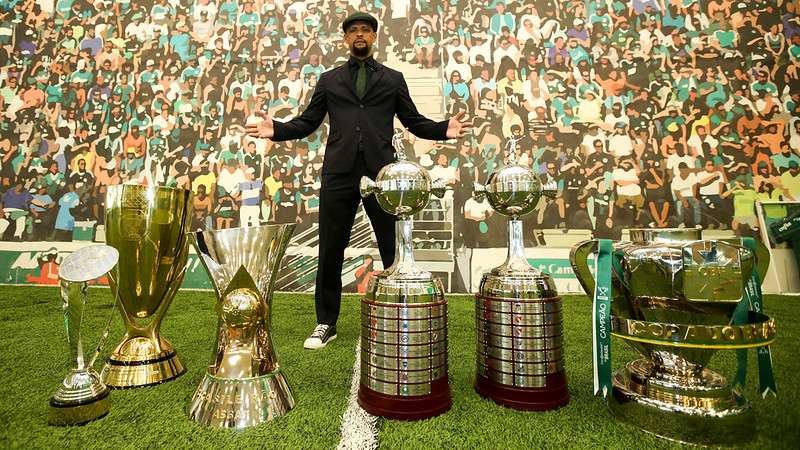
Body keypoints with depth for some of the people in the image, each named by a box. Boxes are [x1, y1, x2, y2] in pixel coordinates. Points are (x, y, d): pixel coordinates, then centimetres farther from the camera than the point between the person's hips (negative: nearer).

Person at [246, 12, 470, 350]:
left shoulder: (393, 79, 17)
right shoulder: (329, 80, 18)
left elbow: (414, 121, 12)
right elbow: (308, 123, 14)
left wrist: (443, 129, -6)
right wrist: (276, 129, -3)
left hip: (382, 172, 0)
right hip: (339, 173, 1)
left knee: (394, 249, 3)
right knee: (331, 250, 4)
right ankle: (326, 323, 18)